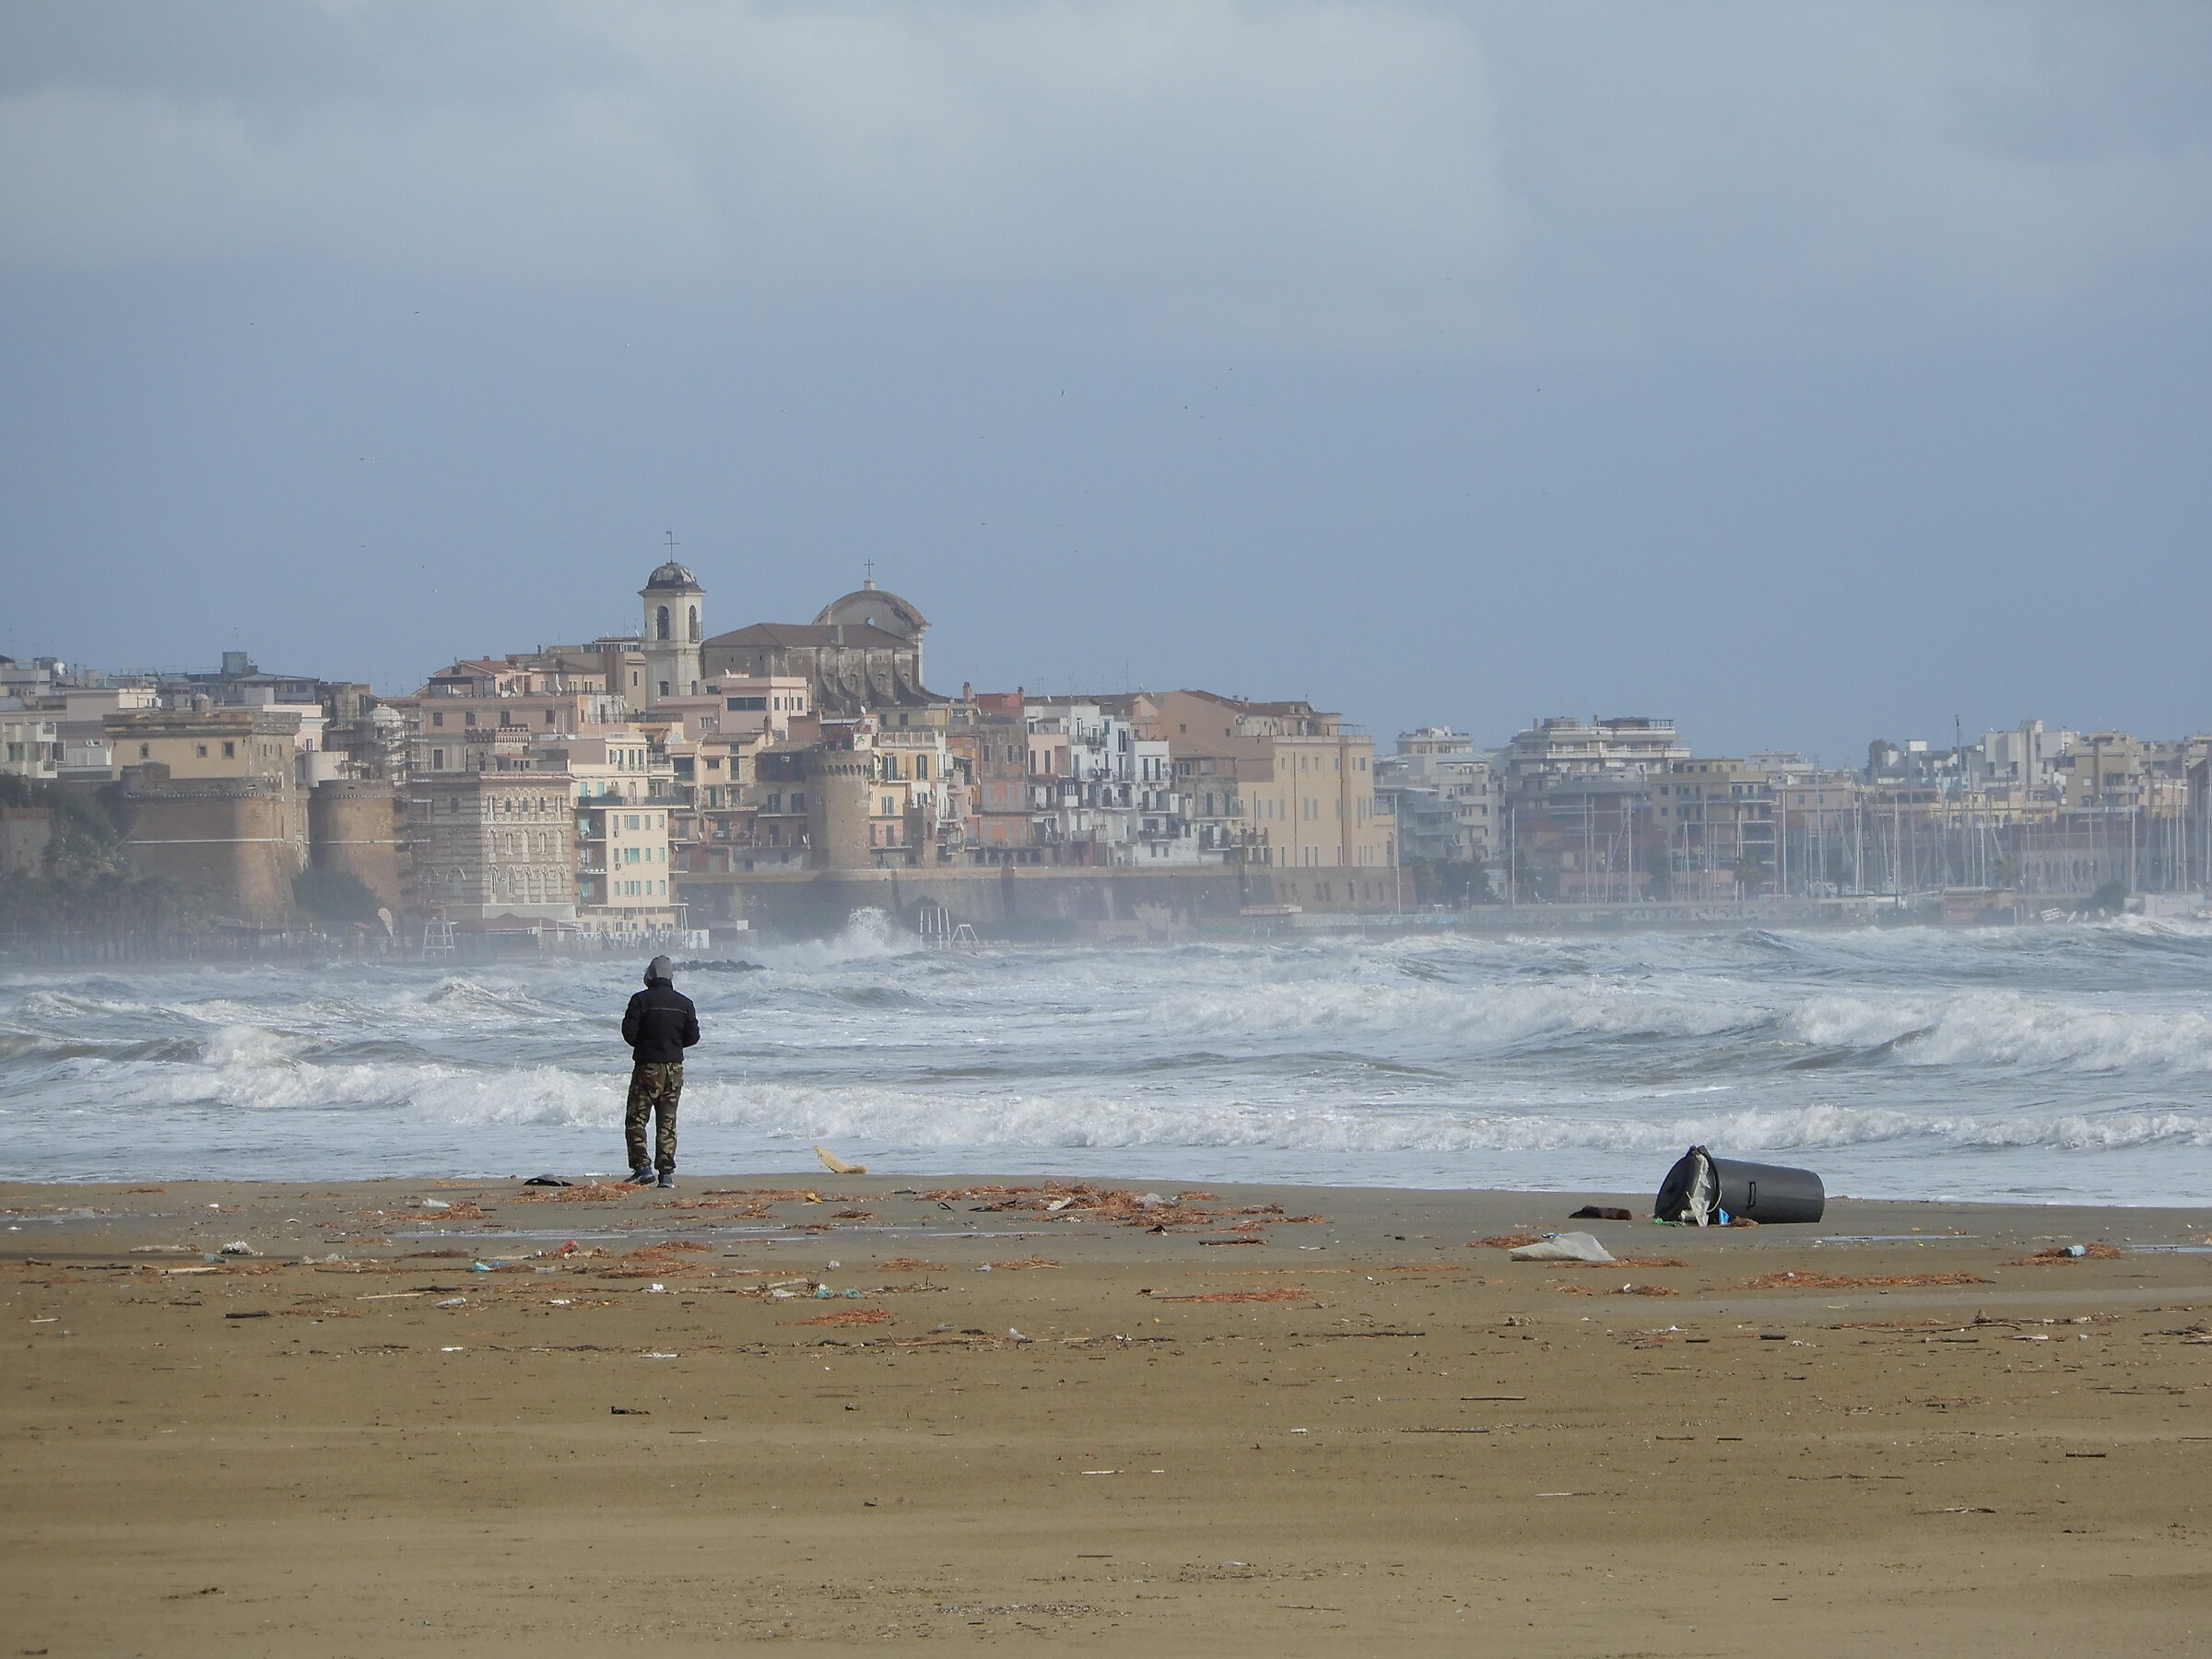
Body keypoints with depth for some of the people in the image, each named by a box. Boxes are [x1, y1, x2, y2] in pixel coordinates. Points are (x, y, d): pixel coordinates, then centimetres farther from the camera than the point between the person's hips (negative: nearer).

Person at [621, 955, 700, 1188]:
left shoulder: (641, 1000, -8)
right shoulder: (684, 1003, 3)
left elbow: (629, 1032, -11)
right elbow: (693, 1036, 3)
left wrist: (642, 1045, 10)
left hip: (648, 1066, -4)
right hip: (675, 1068, 4)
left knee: (635, 1119, 2)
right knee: (667, 1123, 8)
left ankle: (643, 1167, -11)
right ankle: (666, 1173, 3)